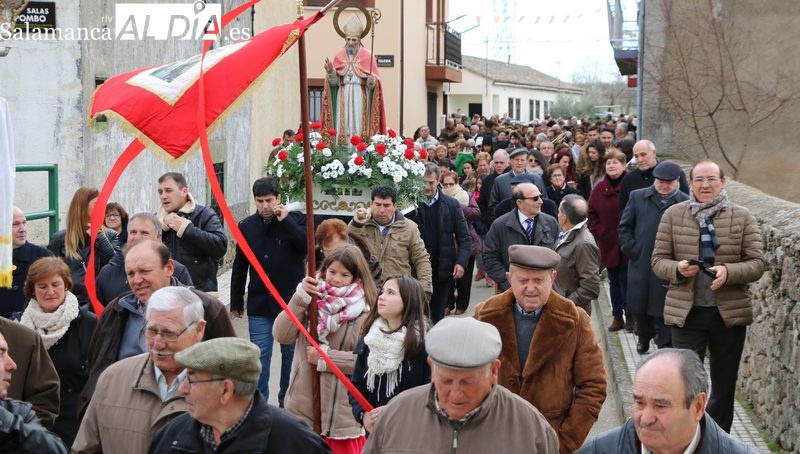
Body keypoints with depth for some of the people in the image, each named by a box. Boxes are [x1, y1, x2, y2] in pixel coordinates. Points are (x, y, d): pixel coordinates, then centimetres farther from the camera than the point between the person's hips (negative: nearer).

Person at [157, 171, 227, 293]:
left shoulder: (204, 214, -2)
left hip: (201, 293, -4)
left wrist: (186, 228, -17)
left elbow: (221, 246, -17)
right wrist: (162, 225, -7)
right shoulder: (157, 218, 14)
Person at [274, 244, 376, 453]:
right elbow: (281, 335, -7)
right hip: (301, 405, 4)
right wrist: (300, 296, -16)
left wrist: (325, 357, -15)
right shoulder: (312, 297, 3)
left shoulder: (365, 311, -8)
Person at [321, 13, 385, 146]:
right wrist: (330, 71, -15)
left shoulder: (368, 56, 1)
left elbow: (374, 81, -2)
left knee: (359, 127, -5)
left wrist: (372, 81, -24)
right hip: (343, 98, 2)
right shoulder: (339, 56, 8)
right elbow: (334, 81, 4)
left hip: (360, 99, -2)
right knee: (343, 127, -1)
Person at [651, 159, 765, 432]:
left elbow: (757, 263, -3)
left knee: (724, 385, 14)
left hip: (729, 313, 2)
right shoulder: (673, 215, 1)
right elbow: (658, 260, 2)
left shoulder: (742, 217, 2)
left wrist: (728, 272, -22)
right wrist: (678, 269, -20)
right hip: (686, 312, -1)